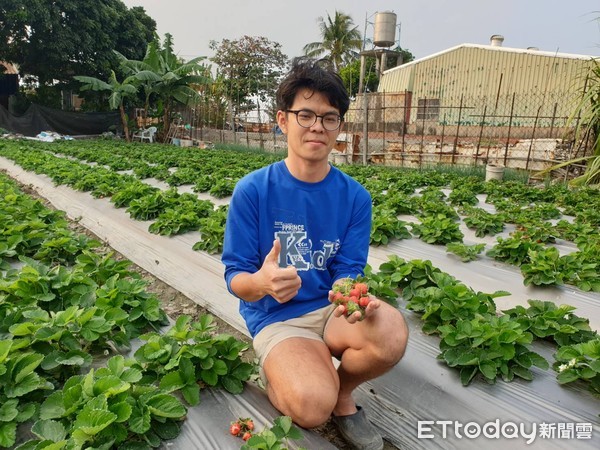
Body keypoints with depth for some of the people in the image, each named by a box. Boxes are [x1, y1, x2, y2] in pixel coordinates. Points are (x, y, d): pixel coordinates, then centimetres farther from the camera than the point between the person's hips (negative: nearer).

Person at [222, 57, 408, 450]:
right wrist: (261, 282, -34)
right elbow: (235, 277, -10)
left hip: (332, 307, 3)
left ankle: (343, 392, 5)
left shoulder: (355, 197, -4)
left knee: (392, 332, -29)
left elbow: (348, 271, -5)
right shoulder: (252, 190, -11)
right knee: (313, 406, -28)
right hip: (277, 316, -2)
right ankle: (276, 375, 10)